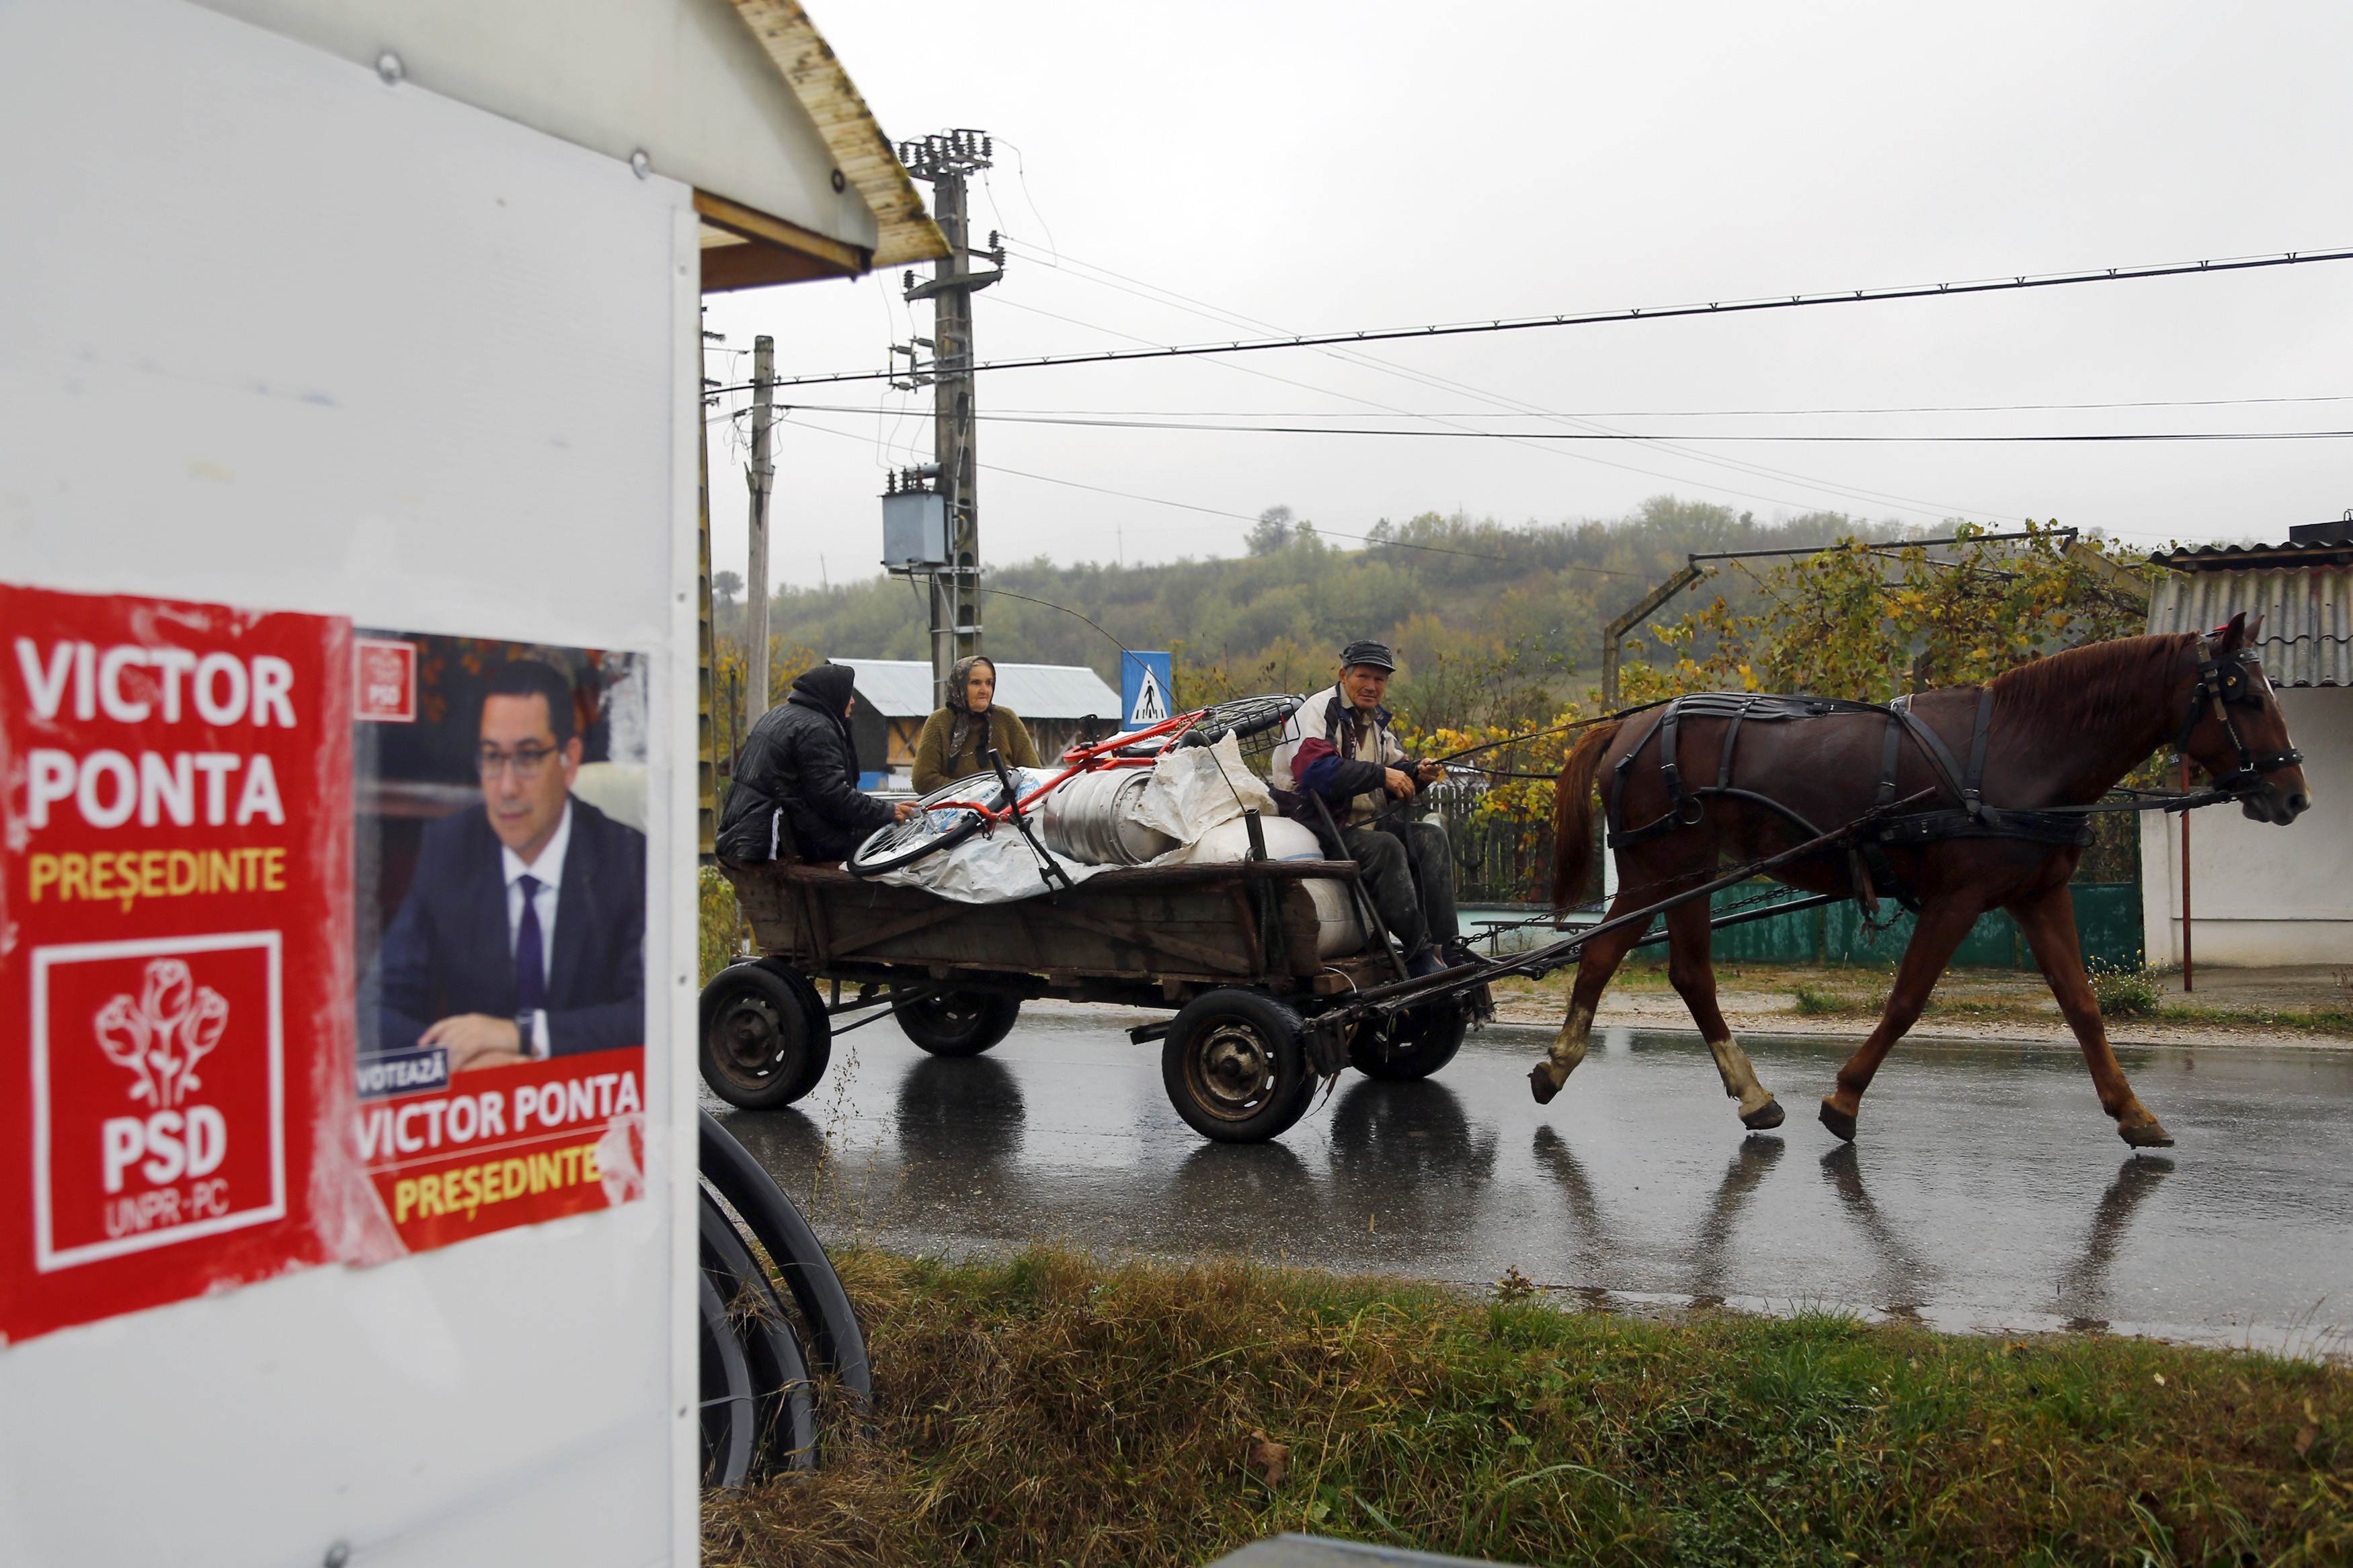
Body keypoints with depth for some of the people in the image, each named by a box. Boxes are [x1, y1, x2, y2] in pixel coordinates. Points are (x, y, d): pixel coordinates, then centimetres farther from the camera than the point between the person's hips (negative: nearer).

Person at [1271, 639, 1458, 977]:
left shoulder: (1375, 721, 20)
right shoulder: (1320, 710, -8)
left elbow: (1395, 768, 17)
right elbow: (1315, 769, -25)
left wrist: (1415, 773, -7)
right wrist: (1381, 775, -23)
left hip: (1367, 824, 8)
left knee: (1431, 837, -12)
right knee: (1385, 847, -31)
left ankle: (1442, 947, -19)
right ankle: (1418, 955, -30)